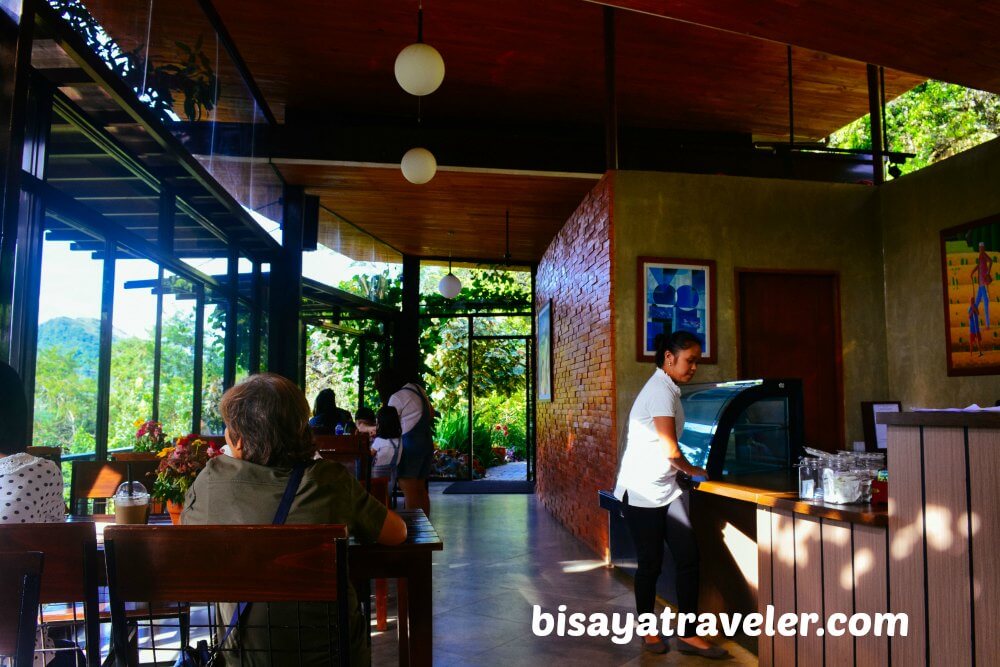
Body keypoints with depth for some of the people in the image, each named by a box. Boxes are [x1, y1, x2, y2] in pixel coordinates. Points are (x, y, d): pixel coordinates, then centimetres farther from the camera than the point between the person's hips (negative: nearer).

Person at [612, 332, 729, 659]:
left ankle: (688, 635, 12)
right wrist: (694, 471, -1)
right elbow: (670, 451, -18)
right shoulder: (661, 392, -18)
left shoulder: (668, 389, 13)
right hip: (642, 493, -9)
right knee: (650, 563, 4)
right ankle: (648, 631, 23)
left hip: (666, 490, 9)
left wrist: (687, 472, 5)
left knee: (688, 558, 3)